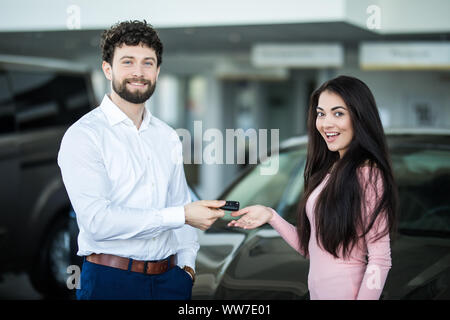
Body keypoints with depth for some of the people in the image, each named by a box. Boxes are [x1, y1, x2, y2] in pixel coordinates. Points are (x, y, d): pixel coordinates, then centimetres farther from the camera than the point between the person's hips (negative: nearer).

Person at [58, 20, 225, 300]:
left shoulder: (168, 137, 11)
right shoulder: (83, 135, -9)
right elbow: (97, 220, -18)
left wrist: (187, 263, 2)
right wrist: (182, 216, -18)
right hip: (111, 280, -5)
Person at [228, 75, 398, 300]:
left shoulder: (367, 173, -16)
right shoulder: (326, 171, 6)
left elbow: (379, 260, -18)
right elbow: (311, 248, 8)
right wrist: (272, 217, 0)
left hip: (346, 292, -7)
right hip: (316, 290, 7)